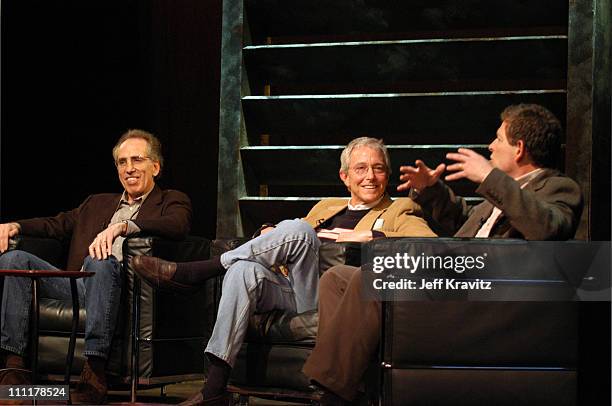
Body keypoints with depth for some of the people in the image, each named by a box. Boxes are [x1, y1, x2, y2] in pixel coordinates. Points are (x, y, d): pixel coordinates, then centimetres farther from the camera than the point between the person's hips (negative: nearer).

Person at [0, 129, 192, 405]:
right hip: (75, 287, 6)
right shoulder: (97, 203, 34)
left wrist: (122, 226, -22)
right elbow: (58, 224, 25)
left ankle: (94, 374, -43)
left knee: (101, 262, -38)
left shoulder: (172, 201, 15)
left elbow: (177, 226, -8)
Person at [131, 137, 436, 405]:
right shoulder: (327, 207, 32)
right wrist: (269, 232, 8)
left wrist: (371, 235, -13)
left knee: (296, 230, -28)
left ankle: (191, 273, -20)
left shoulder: (399, 213, 16)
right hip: (292, 291, 5)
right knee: (244, 270, -28)